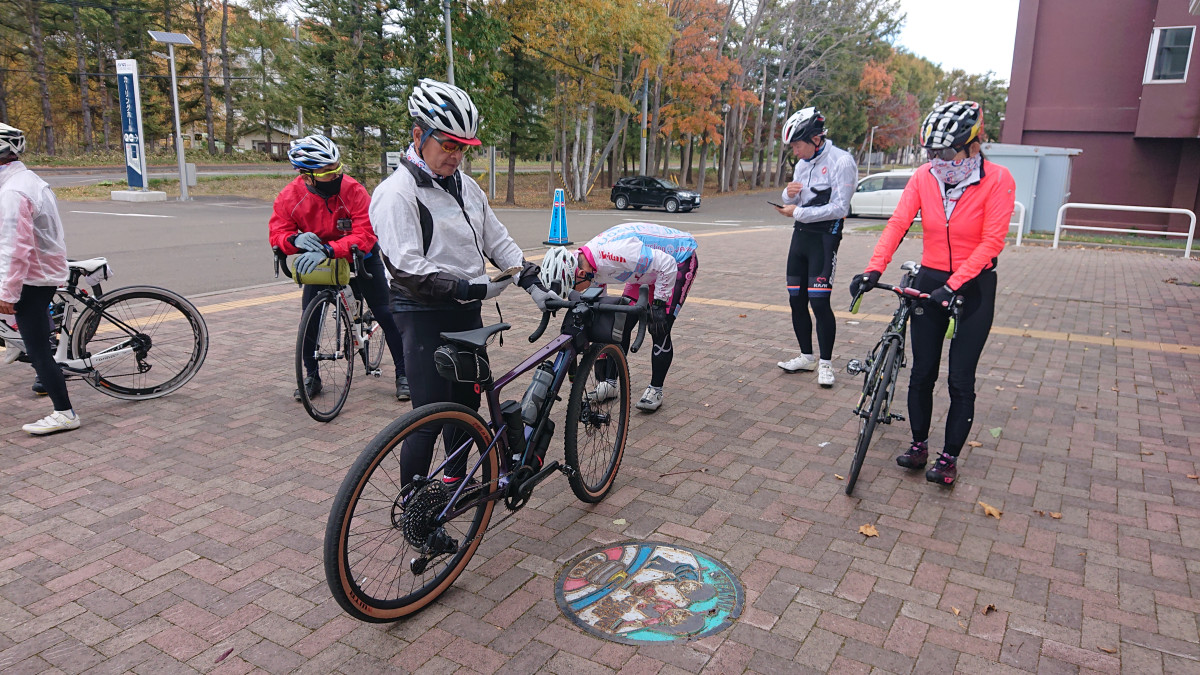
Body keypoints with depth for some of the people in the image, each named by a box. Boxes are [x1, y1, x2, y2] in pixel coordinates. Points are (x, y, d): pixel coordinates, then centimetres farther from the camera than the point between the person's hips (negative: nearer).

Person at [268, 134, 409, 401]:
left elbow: (365, 235, -36)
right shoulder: (290, 196, -20)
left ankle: (402, 374, 8)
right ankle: (312, 376, 18)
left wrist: (327, 249, -50)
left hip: (359, 258, -2)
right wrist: (295, 239, -38)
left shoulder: (353, 190, -30)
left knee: (385, 314, -5)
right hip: (318, 261, 3)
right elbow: (277, 233, -14)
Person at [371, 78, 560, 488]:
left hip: (468, 313, 8)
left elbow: (497, 239, 13)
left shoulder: (466, 186, 11)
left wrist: (531, 279, 0)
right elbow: (406, 267, -22)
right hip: (424, 318, -8)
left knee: (467, 401, 19)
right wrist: (469, 288, -26)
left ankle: (456, 478, 40)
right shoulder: (397, 193, -14)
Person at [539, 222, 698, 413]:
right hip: (649, 263, 8)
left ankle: (655, 389, 1)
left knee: (660, 329, -14)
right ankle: (610, 382, 10)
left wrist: (659, 305, -28)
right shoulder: (589, 265, -13)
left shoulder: (614, 254, -41)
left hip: (680, 258, -8)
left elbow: (667, 264, -33)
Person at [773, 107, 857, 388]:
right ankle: (806, 356, 22)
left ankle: (826, 363, 3)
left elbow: (839, 208, -18)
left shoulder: (841, 161, -12)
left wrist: (798, 212, -17)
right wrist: (789, 193, -6)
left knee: (819, 301, -10)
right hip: (801, 235, 8)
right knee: (797, 301, 8)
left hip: (824, 236, -8)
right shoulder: (803, 164, 12)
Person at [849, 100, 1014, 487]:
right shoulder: (924, 177, -4)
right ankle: (919, 444, 25)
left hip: (973, 289, -3)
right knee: (922, 372, 8)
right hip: (929, 281, 3)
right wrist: (874, 269, -28)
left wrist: (954, 284, -28)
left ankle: (949, 457, 16)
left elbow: (992, 242, -18)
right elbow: (898, 223, -13)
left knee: (960, 380, 2)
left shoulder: (996, 180, -13)